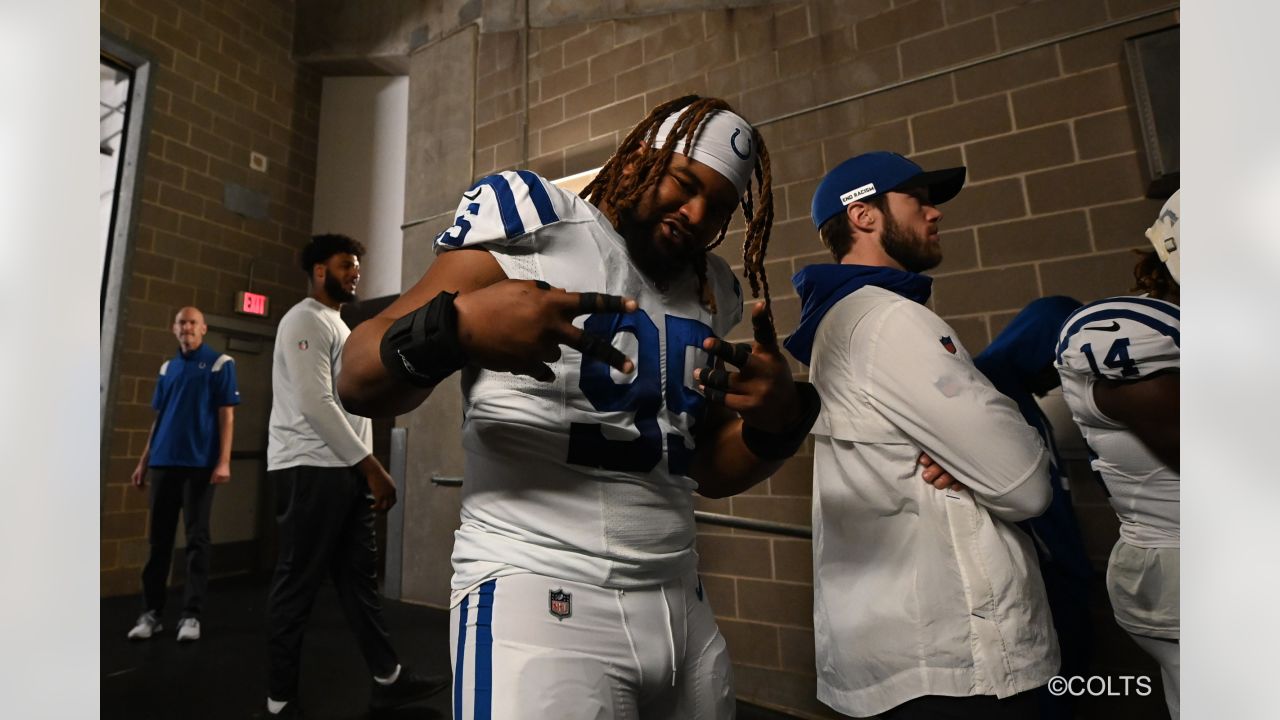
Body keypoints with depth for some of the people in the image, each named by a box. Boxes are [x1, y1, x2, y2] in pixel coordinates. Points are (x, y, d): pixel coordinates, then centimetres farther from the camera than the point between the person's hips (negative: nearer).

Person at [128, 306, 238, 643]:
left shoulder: (220, 363, -1)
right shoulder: (167, 367, 14)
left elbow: (226, 415, -6)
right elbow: (159, 418, 18)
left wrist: (224, 461, -13)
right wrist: (143, 461, 13)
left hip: (200, 464, -5)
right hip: (163, 463, 5)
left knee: (196, 539, 0)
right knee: (158, 538, 10)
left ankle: (191, 615, 7)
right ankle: (152, 612, 20)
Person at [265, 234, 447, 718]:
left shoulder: (338, 325, 21)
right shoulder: (306, 320, -7)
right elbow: (316, 404, -18)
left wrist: (365, 467, 13)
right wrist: (372, 465, -18)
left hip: (343, 470, 9)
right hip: (310, 470, -9)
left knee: (359, 575, 11)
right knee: (298, 583, 1)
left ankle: (388, 679, 19)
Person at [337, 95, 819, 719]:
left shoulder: (712, 292, 11)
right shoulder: (533, 225, -6)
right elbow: (358, 384, -10)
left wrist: (778, 421, -6)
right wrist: (453, 326, -31)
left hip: (681, 605, 7)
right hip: (535, 594, -5)